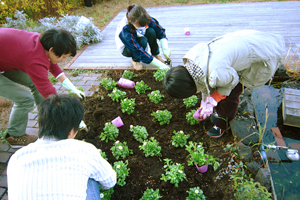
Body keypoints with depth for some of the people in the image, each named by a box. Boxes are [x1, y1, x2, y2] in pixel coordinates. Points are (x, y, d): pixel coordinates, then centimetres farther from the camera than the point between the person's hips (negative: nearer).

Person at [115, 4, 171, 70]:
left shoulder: (146, 20, -27)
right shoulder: (125, 30, -39)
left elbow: (160, 31, -14)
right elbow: (139, 52, -40)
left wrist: (165, 48, -29)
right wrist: (160, 65, -42)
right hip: (126, 48, -4)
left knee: (151, 31, -28)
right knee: (142, 41, -38)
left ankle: (155, 54, -6)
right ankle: (135, 60, -8)